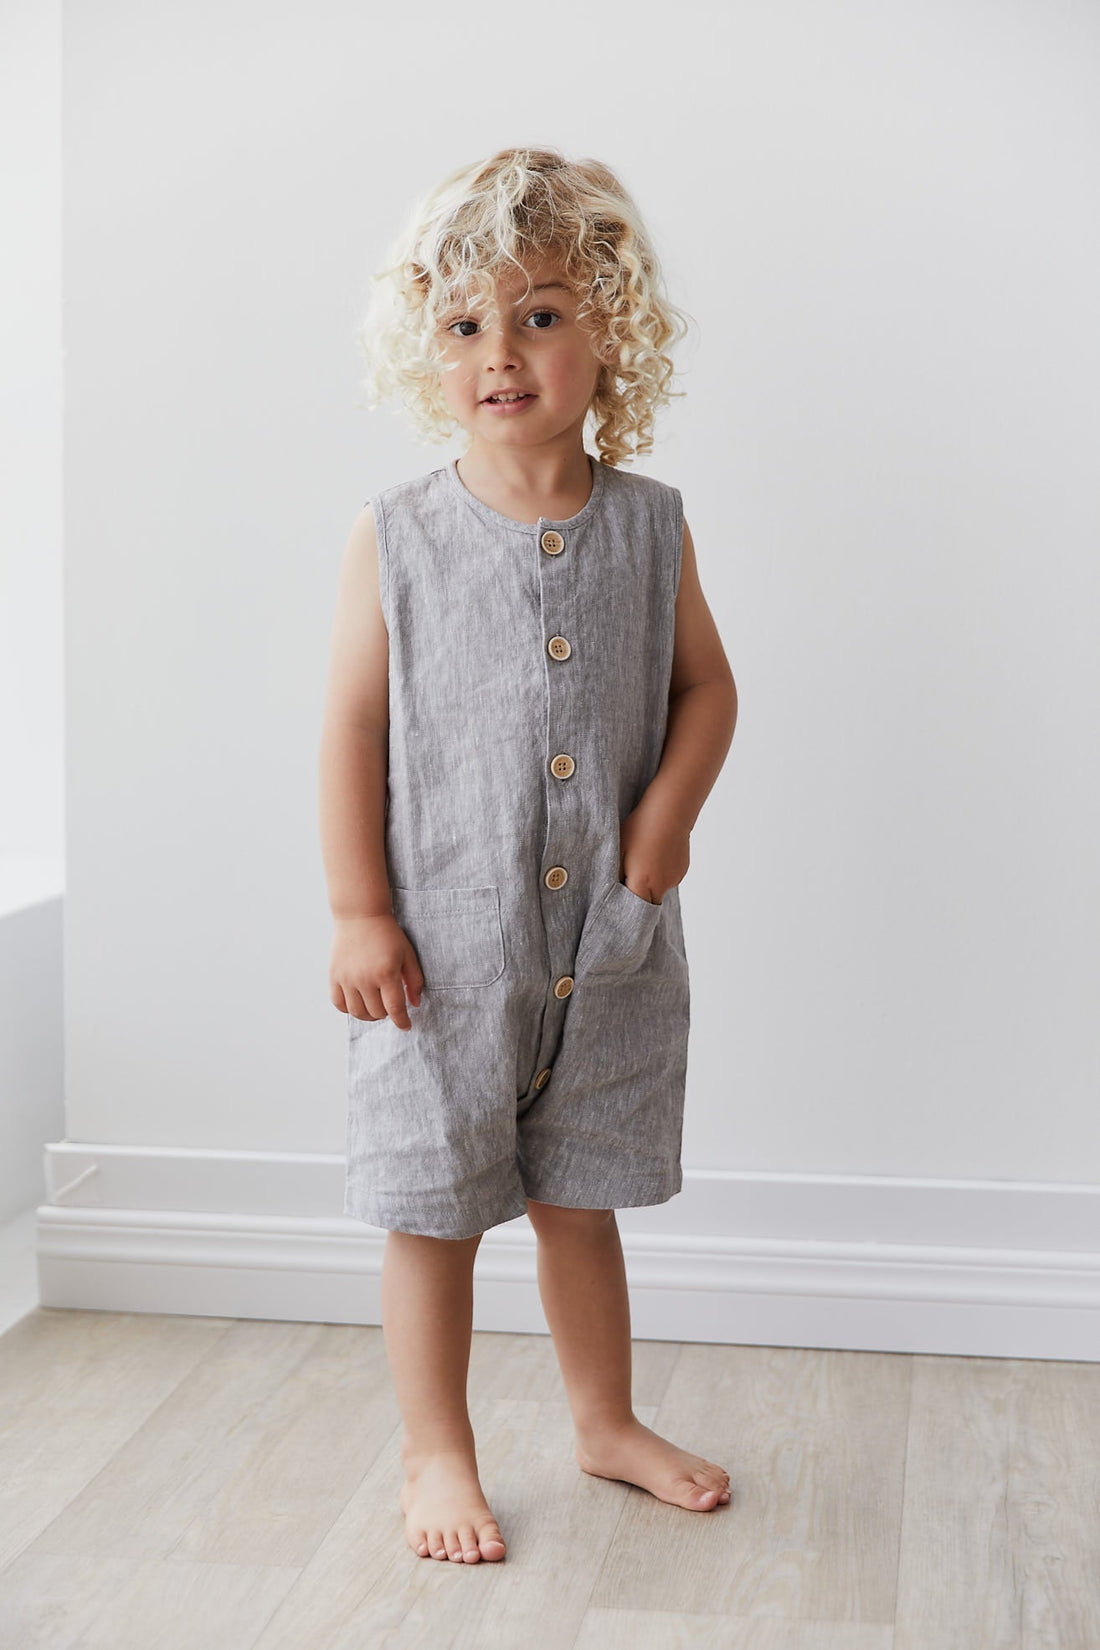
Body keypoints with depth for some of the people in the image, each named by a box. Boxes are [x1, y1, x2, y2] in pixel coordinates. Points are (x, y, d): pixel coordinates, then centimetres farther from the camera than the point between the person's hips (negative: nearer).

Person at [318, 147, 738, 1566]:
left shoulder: (649, 527, -1)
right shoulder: (395, 536, -8)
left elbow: (705, 685, 8)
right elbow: (353, 722, -6)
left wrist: (670, 809, -9)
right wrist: (357, 911, -9)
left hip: (608, 941, 2)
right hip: (441, 942, -2)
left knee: (581, 1196, 17)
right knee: (434, 1208, 8)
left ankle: (607, 1423, 37)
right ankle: (435, 1452, 26)